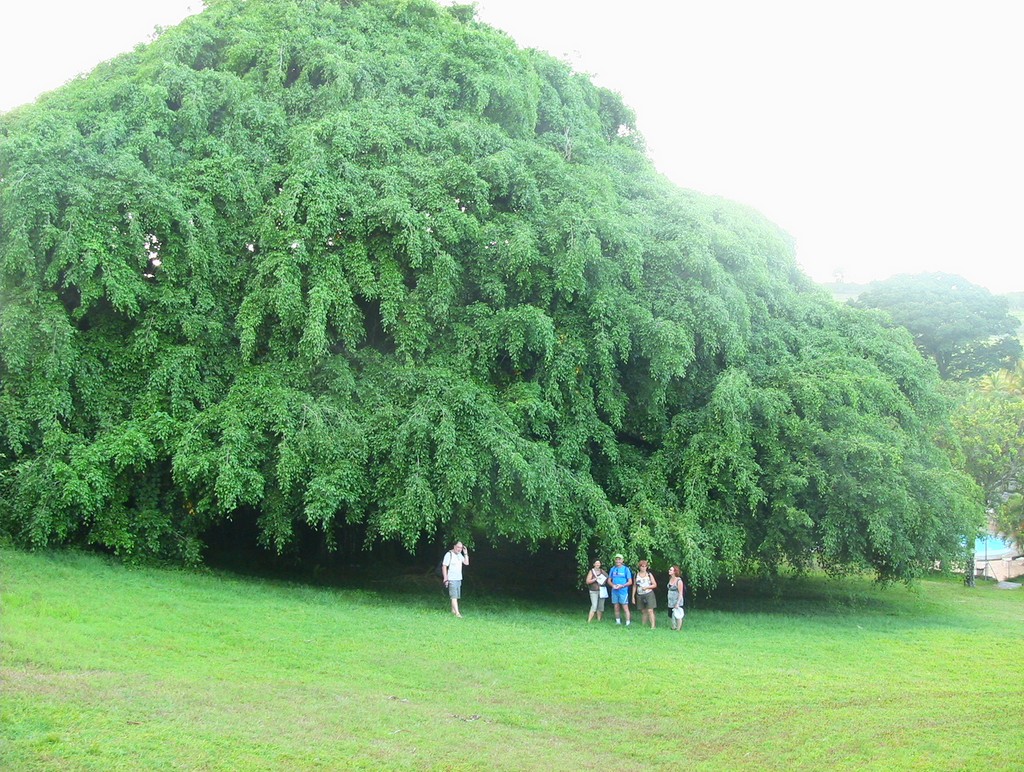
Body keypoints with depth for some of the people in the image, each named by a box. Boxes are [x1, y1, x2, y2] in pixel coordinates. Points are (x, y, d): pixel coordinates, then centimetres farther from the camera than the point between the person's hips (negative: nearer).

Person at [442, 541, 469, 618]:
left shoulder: (459, 555, 10)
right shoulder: (449, 554, -12)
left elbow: (466, 563, 10)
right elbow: (444, 567, -12)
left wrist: (465, 553, 0)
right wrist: (445, 579, -15)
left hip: (459, 579, 8)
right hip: (452, 579, -8)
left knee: (456, 596, 11)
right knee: (454, 596, -11)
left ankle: (453, 610, 21)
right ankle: (457, 613, -16)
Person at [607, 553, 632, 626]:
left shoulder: (626, 569, -3)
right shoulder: (613, 569, 9)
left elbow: (630, 582, -3)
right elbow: (609, 580, 13)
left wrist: (621, 586, -17)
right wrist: (613, 585, -8)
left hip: (623, 592, -4)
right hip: (614, 592, 4)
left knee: (625, 607, -8)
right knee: (616, 608, 10)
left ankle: (628, 623, -7)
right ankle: (618, 622, 20)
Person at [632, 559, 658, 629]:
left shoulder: (649, 574, 3)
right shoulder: (636, 575, 8)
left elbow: (655, 585, 3)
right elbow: (634, 586, 11)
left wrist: (647, 587, -12)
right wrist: (633, 596, 8)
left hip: (649, 594, -2)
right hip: (640, 595, 3)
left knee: (650, 610, -10)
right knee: (643, 611, 7)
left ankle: (653, 626, -12)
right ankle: (642, 626, 14)